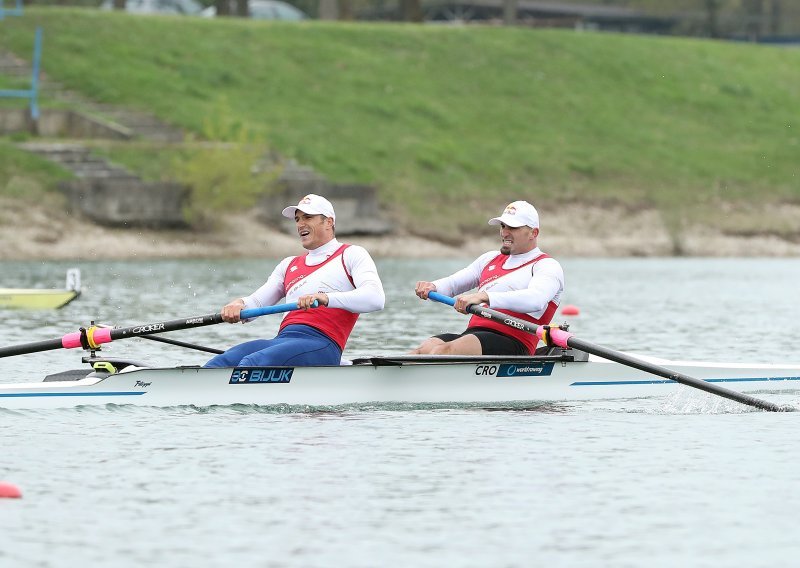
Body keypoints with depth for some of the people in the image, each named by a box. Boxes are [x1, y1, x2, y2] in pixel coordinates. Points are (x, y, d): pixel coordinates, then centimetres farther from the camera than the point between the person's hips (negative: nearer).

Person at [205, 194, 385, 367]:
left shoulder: (351, 255, 11)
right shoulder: (289, 265, 31)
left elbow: (375, 298, -8)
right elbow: (255, 303, 21)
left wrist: (325, 298, -25)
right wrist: (238, 305, -6)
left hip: (322, 345, -7)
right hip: (281, 340, 7)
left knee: (252, 363, -34)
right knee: (218, 365, -21)